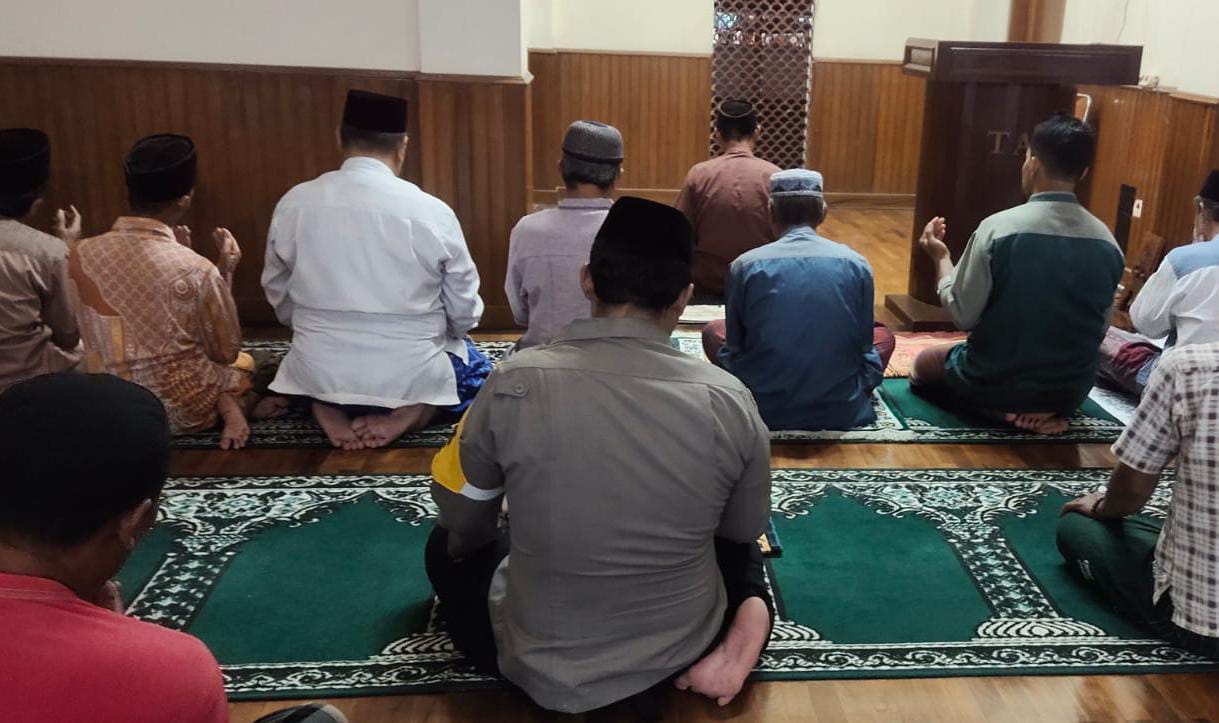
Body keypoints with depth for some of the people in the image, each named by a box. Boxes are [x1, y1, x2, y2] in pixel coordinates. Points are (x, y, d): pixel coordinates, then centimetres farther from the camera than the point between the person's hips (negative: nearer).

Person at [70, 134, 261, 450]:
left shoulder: (81, 255, -10)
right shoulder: (197, 271, -23)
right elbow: (226, 353, -7)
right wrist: (226, 270, -3)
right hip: (181, 411, -4)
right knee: (243, 363, 29)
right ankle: (229, 406, 7)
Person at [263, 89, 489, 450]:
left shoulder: (294, 203, -5)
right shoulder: (432, 212, -12)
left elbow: (280, 298, 7)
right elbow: (465, 313, -3)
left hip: (320, 375, 2)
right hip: (410, 376, -2)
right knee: (476, 368, 29)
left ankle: (327, 409, 5)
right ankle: (411, 412, 0)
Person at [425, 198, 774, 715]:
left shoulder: (514, 385, -21)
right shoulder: (729, 402, -18)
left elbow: (463, 526, -4)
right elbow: (745, 533, 0)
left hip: (542, 666, -3)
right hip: (684, 651, 4)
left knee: (446, 546, 27)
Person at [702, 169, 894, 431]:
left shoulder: (746, 265, -6)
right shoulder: (856, 265, -4)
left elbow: (734, 348, 4)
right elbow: (865, 344, 5)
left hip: (765, 409, -1)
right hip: (841, 410, 1)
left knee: (713, 331, 25)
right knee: (884, 335, 28)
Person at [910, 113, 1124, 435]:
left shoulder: (998, 228, -21)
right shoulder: (1107, 244, -8)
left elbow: (963, 314, -15)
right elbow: (1098, 329, 2)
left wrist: (941, 257, 0)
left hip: (994, 383, -7)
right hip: (1071, 390, 7)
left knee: (924, 363, 23)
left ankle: (1002, 410, 1)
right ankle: (1046, 411, 13)